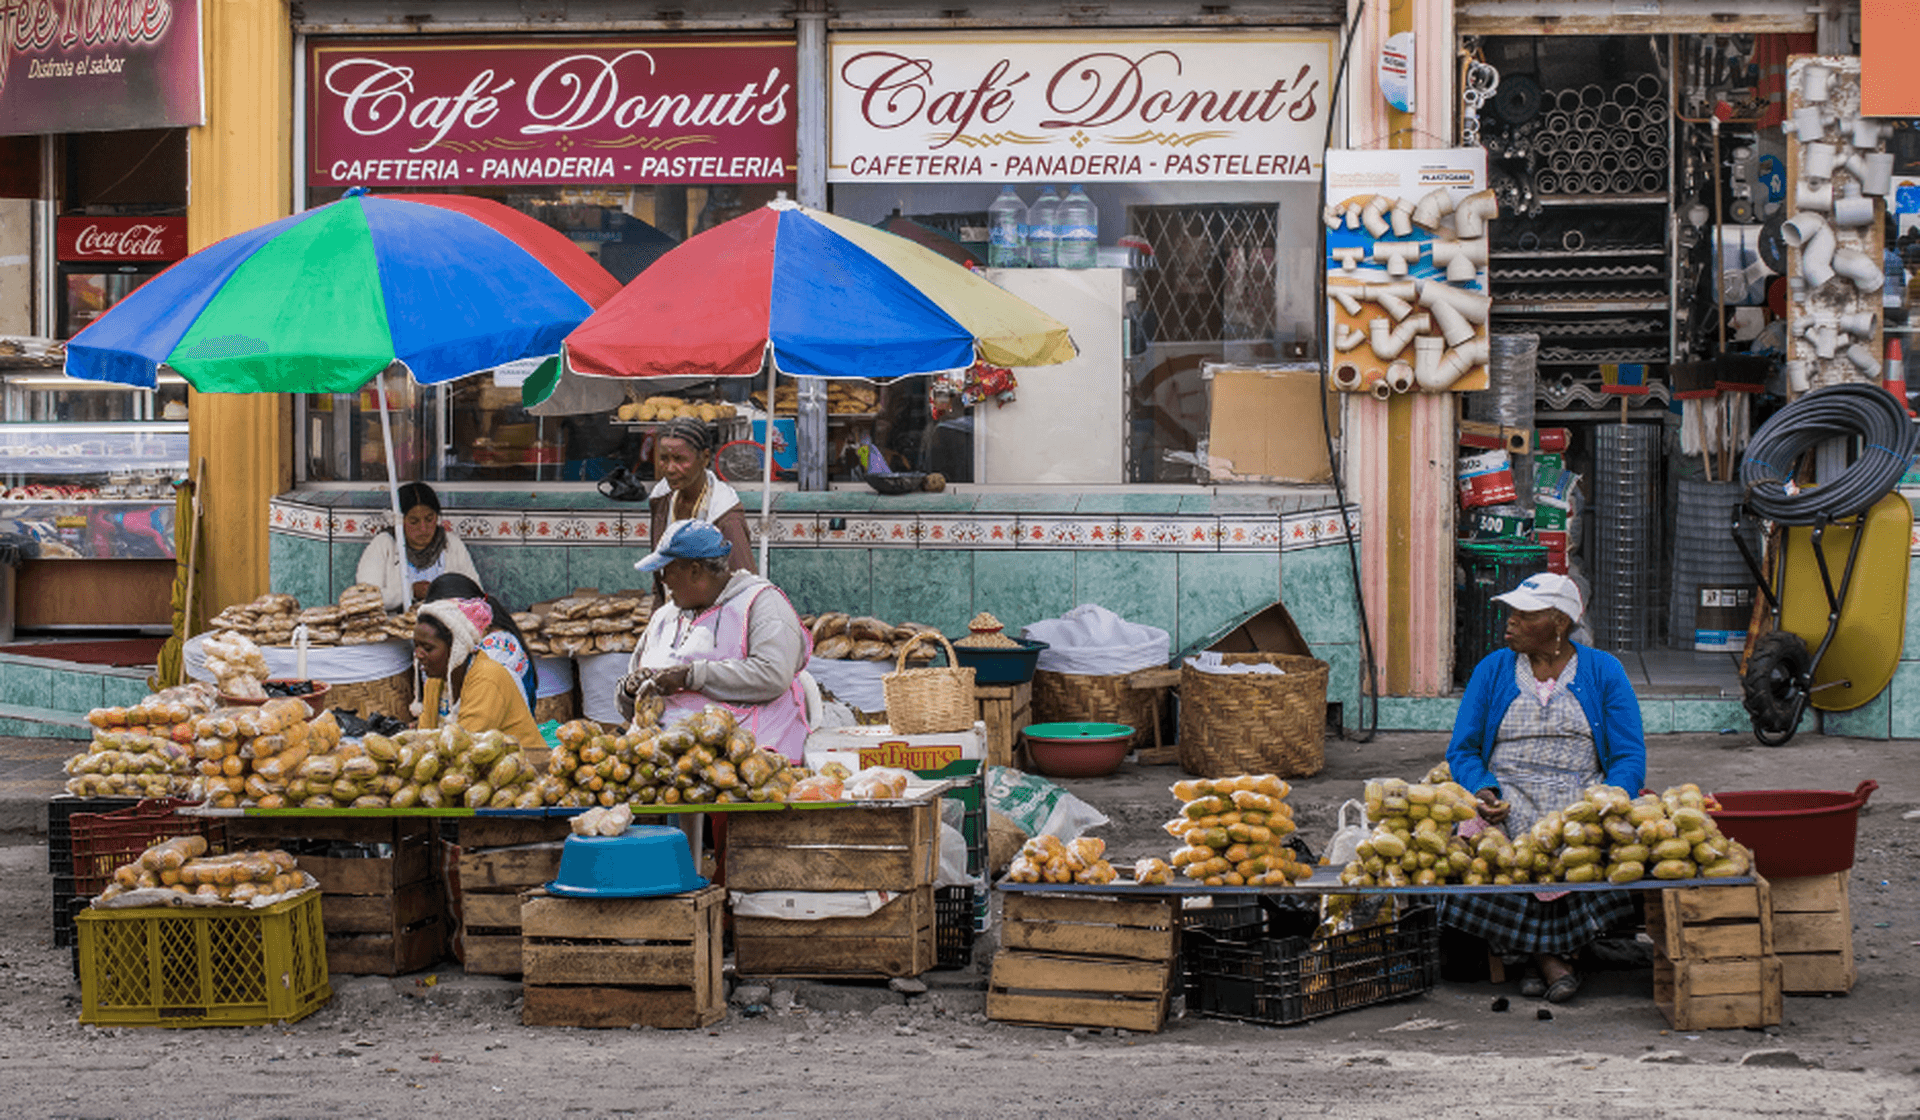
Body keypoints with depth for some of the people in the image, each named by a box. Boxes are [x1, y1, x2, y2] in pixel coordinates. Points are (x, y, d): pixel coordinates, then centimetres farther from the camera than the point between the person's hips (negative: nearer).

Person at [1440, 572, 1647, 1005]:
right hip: (1508, 802, 1)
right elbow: (1462, 751, 9)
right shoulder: (1492, 670, 13)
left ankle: (1549, 954, -17)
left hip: (1582, 800, -1)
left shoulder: (1603, 671, 8)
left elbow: (1630, 757, 1)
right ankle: (1550, 958, -22)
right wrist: (1484, 792, -13)